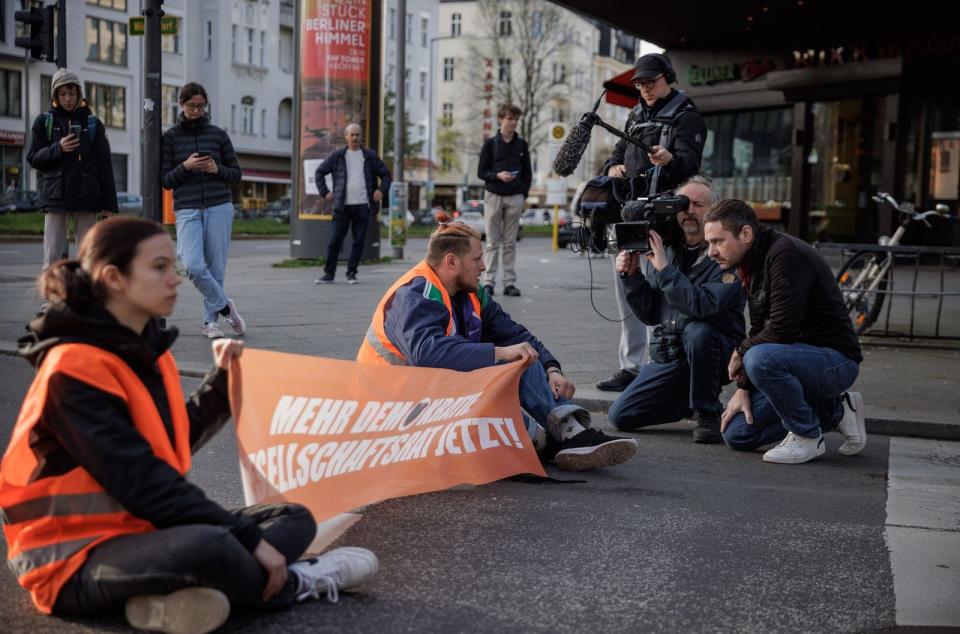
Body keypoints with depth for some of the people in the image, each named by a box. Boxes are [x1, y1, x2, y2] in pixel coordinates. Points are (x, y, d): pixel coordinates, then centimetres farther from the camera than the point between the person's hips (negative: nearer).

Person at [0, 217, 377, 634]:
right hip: (76, 559, -9)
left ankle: (178, 595, -17)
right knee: (209, 546, -38)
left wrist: (221, 380, 8)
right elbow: (140, 482, -24)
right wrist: (249, 537, -24)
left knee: (294, 519, 6)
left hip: (141, 531, 9)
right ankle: (284, 584, -6)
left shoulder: (147, 348, 8)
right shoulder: (74, 370, -19)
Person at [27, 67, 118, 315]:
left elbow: (105, 165, 4)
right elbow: (33, 158, 5)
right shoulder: (44, 121, 7)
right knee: (52, 258, 0)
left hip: (87, 197, 0)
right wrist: (58, 149, -14)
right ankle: (48, 306, 4)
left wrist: (108, 202, -1)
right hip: (55, 196, 0)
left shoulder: (92, 123, 6)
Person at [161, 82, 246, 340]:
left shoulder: (218, 134, 9)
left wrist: (218, 170, -8)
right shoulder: (171, 137, 7)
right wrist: (185, 167, -12)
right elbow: (165, 180, 6)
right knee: (193, 266, -16)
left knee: (215, 267, 1)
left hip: (219, 207, 1)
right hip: (187, 210, -1)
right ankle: (224, 306, 5)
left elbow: (236, 173, 12)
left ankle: (210, 320, 16)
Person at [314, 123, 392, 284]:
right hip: (343, 205, 0)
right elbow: (320, 172, 14)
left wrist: (382, 190, -1)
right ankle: (329, 273, 5)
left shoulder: (370, 156, 8)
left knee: (359, 241, 1)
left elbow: (385, 174, 14)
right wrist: (324, 192, 5)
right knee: (335, 240, -2)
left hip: (363, 205, 1)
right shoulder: (337, 156, 6)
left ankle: (351, 273, 10)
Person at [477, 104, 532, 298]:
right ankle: (488, 281, 2)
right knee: (492, 242, 0)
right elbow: (481, 171, 2)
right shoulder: (490, 144, 3)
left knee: (510, 243, 3)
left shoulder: (521, 145, 9)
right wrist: (498, 175, -15)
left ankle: (510, 283, 5)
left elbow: (527, 173, 13)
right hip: (493, 196, -1)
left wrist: (524, 195, 4)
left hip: (515, 198, 2)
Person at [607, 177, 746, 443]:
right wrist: (631, 276, -8)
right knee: (620, 416, -6)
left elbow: (703, 306, -30)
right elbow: (650, 315, 6)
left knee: (697, 331, -38)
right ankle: (690, 400, 19)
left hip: (717, 353, -5)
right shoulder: (664, 248, 5)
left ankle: (708, 413, -15)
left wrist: (664, 269, -28)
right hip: (669, 356, 5)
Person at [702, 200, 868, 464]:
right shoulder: (753, 264, 10)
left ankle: (808, 436, -12)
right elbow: (758, 332, 14)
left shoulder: (786, 254, -21)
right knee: (737, 434, 1)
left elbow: (781, 330, -27)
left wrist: (741, 352, -10)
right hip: (798, 357, 9)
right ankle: (836, 410, 13)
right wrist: (743, 387, 4)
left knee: (760, 358, -36)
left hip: (835, 360, -9)